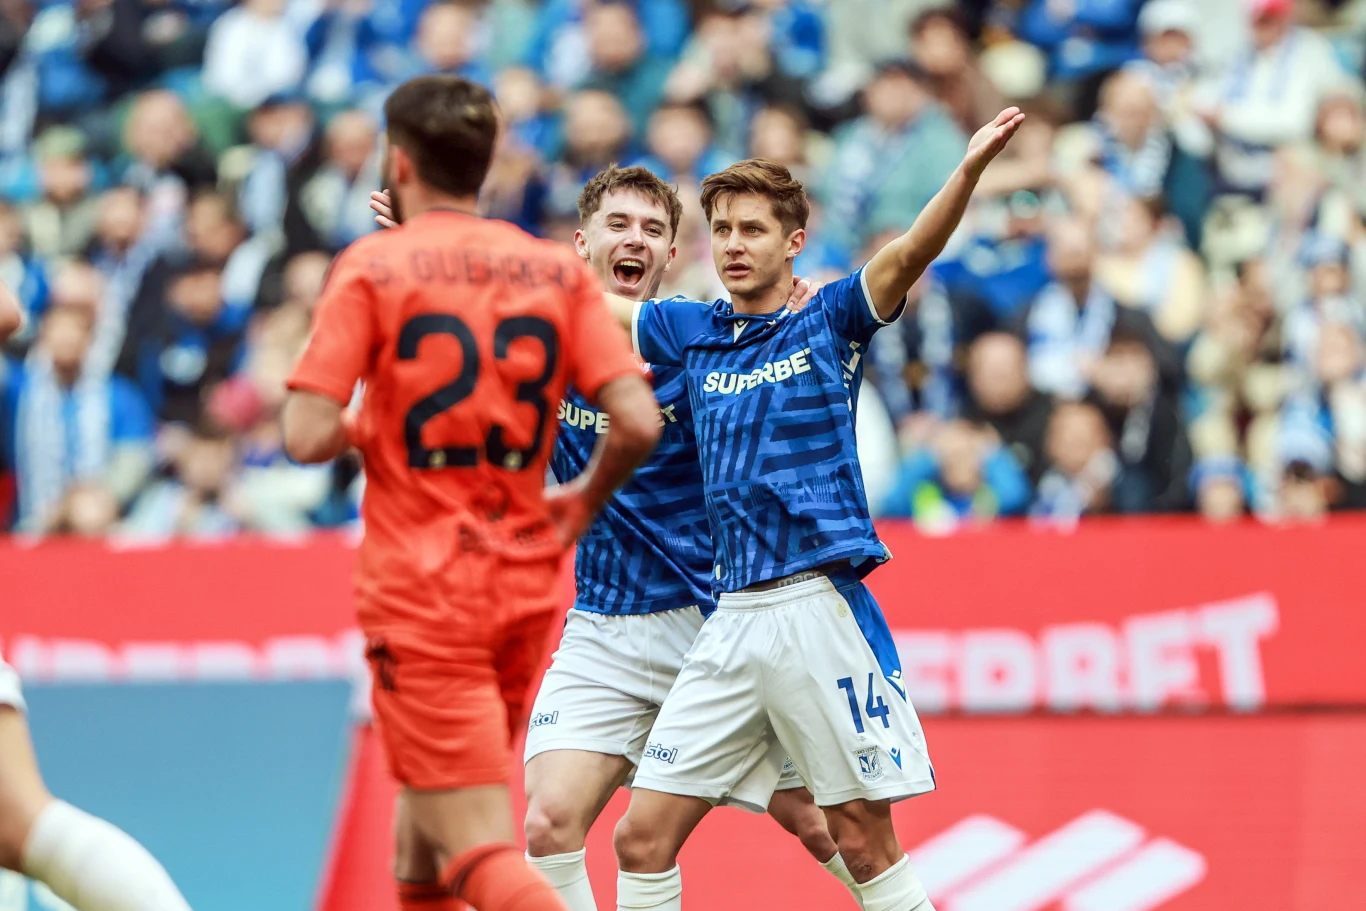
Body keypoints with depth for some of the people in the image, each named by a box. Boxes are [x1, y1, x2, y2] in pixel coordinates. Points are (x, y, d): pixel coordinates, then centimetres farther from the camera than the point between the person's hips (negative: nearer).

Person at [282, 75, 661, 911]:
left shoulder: (371, 268, -6)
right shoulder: (560, 270, 4)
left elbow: (307, 437, -13)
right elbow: (639, 425, -5)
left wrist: (362, 428, 9)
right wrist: (583, 500, 14)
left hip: (419, 591, -5)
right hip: (525, 589, 5)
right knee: (424, 817, 23)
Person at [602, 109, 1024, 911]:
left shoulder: (830, 321, 2)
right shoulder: (695, 332, 15)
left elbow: (911, 253, -14)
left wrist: (972, 166, -33)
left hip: (820, 603, -5)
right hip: (731, 621, 5)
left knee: (865, 843, -4)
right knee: (643, 837, 0)